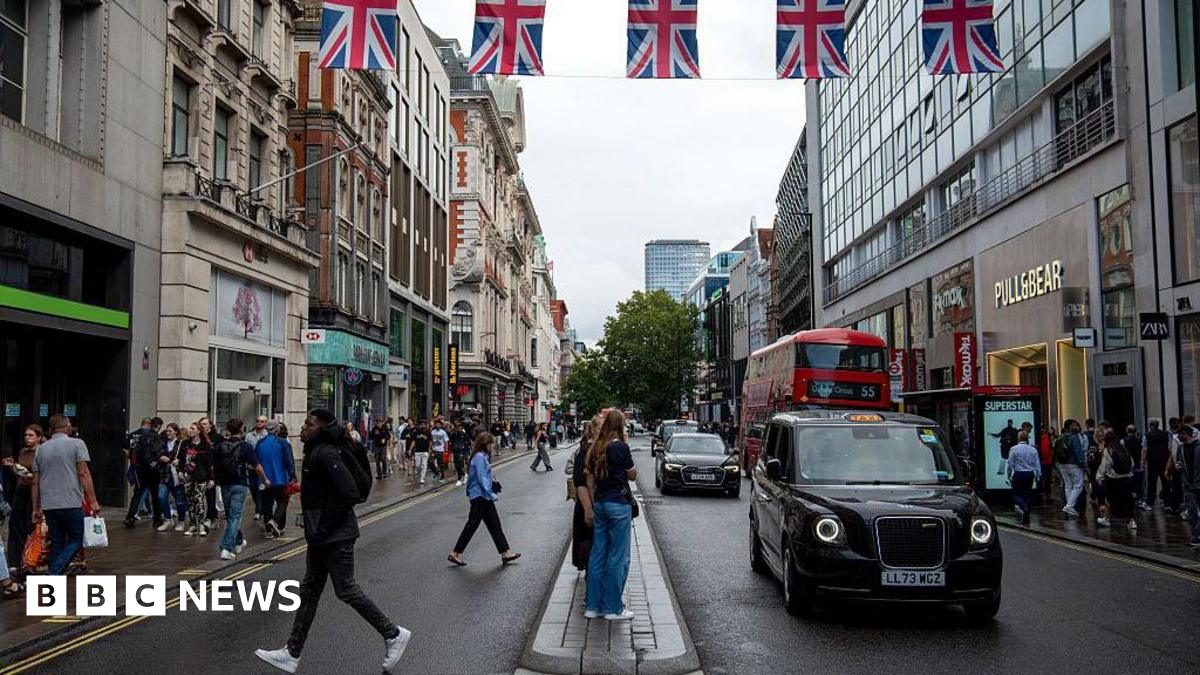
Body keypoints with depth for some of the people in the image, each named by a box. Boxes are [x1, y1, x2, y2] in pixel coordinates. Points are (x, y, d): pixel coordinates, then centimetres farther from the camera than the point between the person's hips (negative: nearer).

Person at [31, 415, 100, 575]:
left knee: (57, 543, 13)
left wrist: (36, 508, 20)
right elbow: (83, 473, -9)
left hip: (48, 505, 5)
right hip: (71, 503, -5)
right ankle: (54, 574, -12)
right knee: (76, 540, 6)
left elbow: (36, 482, 14)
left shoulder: (41, 449, 13)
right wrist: (93, 501, -9)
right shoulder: (76, 444, -3)